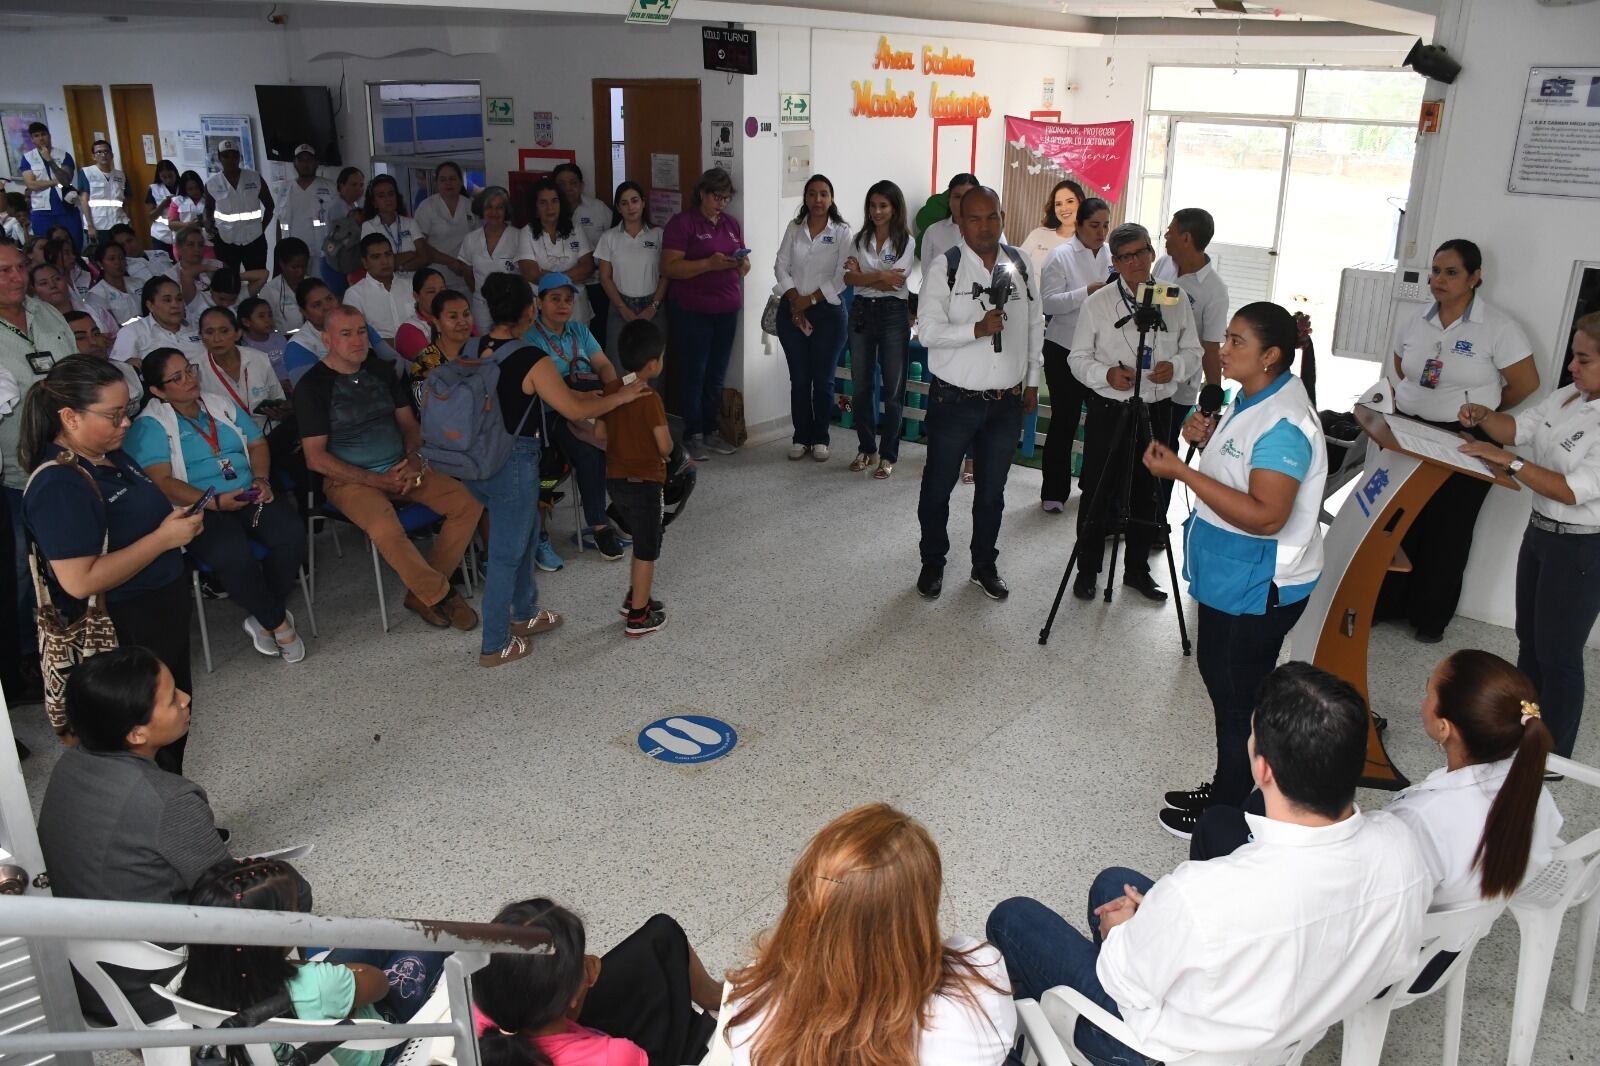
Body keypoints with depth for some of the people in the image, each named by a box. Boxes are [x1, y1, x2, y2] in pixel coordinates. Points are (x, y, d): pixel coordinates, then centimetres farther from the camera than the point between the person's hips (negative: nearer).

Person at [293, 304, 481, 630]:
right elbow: (316, 459, -10)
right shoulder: (312, 386, -6)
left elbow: (408, 423, 16)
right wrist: (378, 481, -15)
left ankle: (423, 593, -5)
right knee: (387, 531, -36)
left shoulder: (380, 370, 11)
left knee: (467, 504, -14)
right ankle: (441, 595, -11)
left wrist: (414, 459, -7)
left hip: (400, 469, 6)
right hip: (349, 480, -6)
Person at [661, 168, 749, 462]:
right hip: (692, 311, -6)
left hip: (727, 310, 6)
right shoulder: (682, 223, -5)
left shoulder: (731, 223, 14)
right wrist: (710, 264, -22)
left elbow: (744, 265, 19)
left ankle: (712, 431, 19)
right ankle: (692, 436, 7)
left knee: (717, 374, 10)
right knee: (694, 372, -1)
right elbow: (669, 267, -14)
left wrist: (741, 263, -6)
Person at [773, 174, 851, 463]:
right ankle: (801, 437, 14)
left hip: (828, 311, -2)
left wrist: (811, 299, -12)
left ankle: (820, 439, 13)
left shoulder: (841, 232, -1)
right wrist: (794, 301, -10)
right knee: (799, 379, 5)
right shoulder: (794, 228, 8)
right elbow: (781, 266, 3)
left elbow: (843, 275, -8)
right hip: (792, 311, 2)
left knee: (823, 379, 2)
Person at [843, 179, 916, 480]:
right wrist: (881, 276, -15)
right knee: (860, 386, 8)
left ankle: (888, 455, 10)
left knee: (893, 388, 1)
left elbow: (895, 284, -14)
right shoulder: (860, 239, 8)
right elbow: (848, 278, -5)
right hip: (861, 312, 4)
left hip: (893, 314, -4)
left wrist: (862, 274, -7)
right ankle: (866, 449, 22)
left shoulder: (906, 242, -3)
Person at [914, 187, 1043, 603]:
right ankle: (933, 563, 27)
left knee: (992, 490, 14)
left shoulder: (1019, 264, 5)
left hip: (1006, 401, 4)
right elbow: (929, 329, -16)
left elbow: (1034, 324, 14)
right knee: (938, 486, 9)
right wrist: (978, 329, -28)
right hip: (954, 399, -3)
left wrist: (1032, 380, 14)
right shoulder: (944, 267, -9)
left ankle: (984, 565, 31)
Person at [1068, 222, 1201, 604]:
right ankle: (1087, 569, 19)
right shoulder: (1097, 303, -5)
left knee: (1147, 493, 13)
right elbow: (1078, 357, -1)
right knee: (1098, 493, 4)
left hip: (1157, 410, 3)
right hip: (1109, 410, -2)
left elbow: (1192, 350, 9)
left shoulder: (1176, 301, 2)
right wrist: (1106, 374, -20)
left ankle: (1137, 569, 28)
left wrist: (1176, 367, -13)